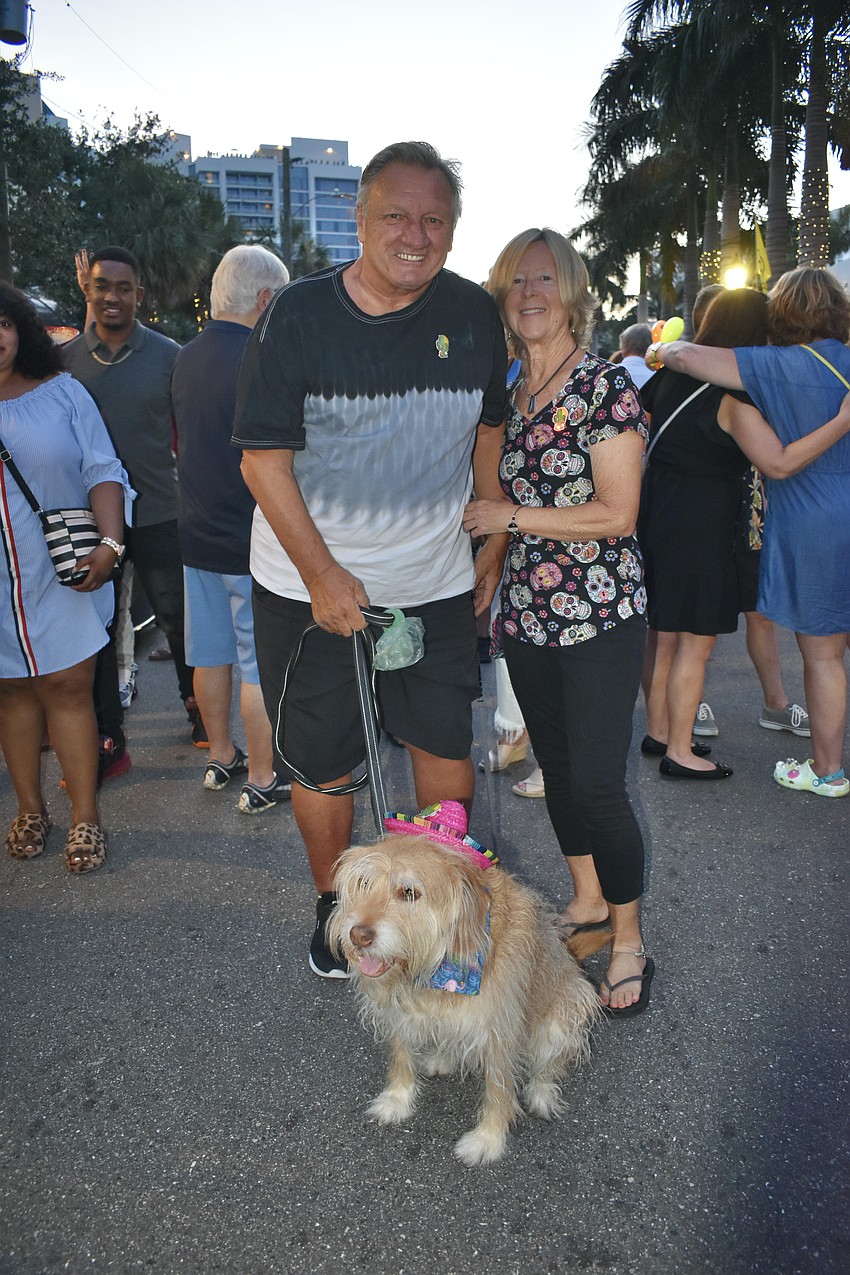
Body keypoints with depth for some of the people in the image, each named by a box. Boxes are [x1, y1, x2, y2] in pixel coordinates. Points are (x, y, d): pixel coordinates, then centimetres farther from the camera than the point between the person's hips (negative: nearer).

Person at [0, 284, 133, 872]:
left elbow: (102, 470, -3)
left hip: (63, 575, -1)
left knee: (68, 688, 0)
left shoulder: (61, 392, 2)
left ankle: (86, 817, 11)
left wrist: (110, 542, -16)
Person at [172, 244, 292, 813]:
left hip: (198, 533, 8)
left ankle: (221, 756, 32)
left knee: (212, 653, 17)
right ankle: (263, 780, 13)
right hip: (251, 541, -8)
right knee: (262, 665, 3)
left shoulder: (186, 358, 7)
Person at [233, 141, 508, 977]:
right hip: (309, 585, -2)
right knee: (322, 761, 8)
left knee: (447, 753, 9)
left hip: (436, 585, 3)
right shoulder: (298, 316, -11)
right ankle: (334, 904, 34)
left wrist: (494, 545, 11)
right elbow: (263, 457, -11)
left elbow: (490, 431, 12)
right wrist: (321, 573, -17)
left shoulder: (475, 315, -1)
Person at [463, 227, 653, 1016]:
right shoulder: (508, 394, 11)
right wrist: (479, 515, 4)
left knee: (598, 782, -5)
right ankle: (587, 901, 35)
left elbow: (617, 514, -15)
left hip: (599, 614, -6)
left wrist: (510, 516, -14)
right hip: (527, 613, 7)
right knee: (556, 766, 16)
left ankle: (629, 944, 14)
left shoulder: (606, 386, -9)